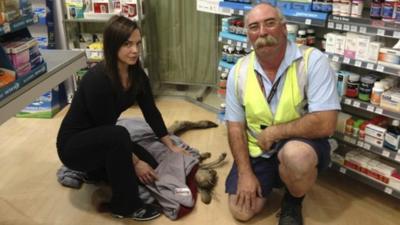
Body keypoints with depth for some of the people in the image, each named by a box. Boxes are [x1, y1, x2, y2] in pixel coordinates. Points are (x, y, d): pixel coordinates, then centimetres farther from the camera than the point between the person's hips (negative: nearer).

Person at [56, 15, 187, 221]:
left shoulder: (136, 73, -8)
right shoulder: (97, 80, -31)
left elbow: (151, 112, 1)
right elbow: (107, 129, -25)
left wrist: (171, 146, 2)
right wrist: (134, 162, -18)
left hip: (104, 140, 7)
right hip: (74, 144, -7)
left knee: (151, 168, -8)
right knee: (118, 134, -36)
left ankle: (99, 168, 16)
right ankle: (125, 206, -17)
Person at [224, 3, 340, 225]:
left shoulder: (312, 61, -20)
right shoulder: (238, 72, -5)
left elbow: (325, 124, -27)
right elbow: (236, 127, -1)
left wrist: (272, 132, -19)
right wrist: (245, 173, -9)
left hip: (301, 144, -3)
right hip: (256, 151, 4)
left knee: (294, 154, -37)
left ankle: (293, 201, -2)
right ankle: (271, 180, 26)